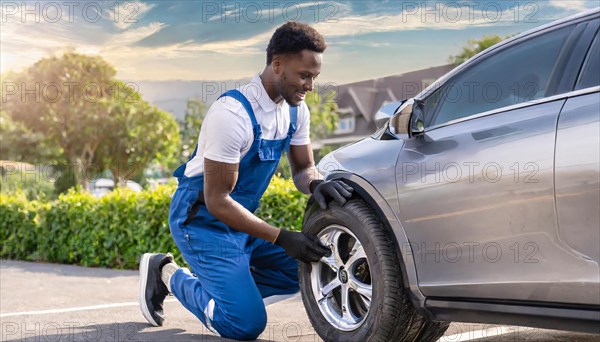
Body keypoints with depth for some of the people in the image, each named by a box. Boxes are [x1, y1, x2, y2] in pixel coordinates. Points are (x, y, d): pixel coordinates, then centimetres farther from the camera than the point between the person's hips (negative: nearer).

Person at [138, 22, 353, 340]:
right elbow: (218, 201, -26)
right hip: (202, 218, -8)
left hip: (242, 217, 9)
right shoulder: (232, 113, -28)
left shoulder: (295, 109, -3)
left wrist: (317, 183, -19)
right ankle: (167, 274, 3)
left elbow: (303, 168, 7)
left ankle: (222, 283, 12)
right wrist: (282, 238, -27)